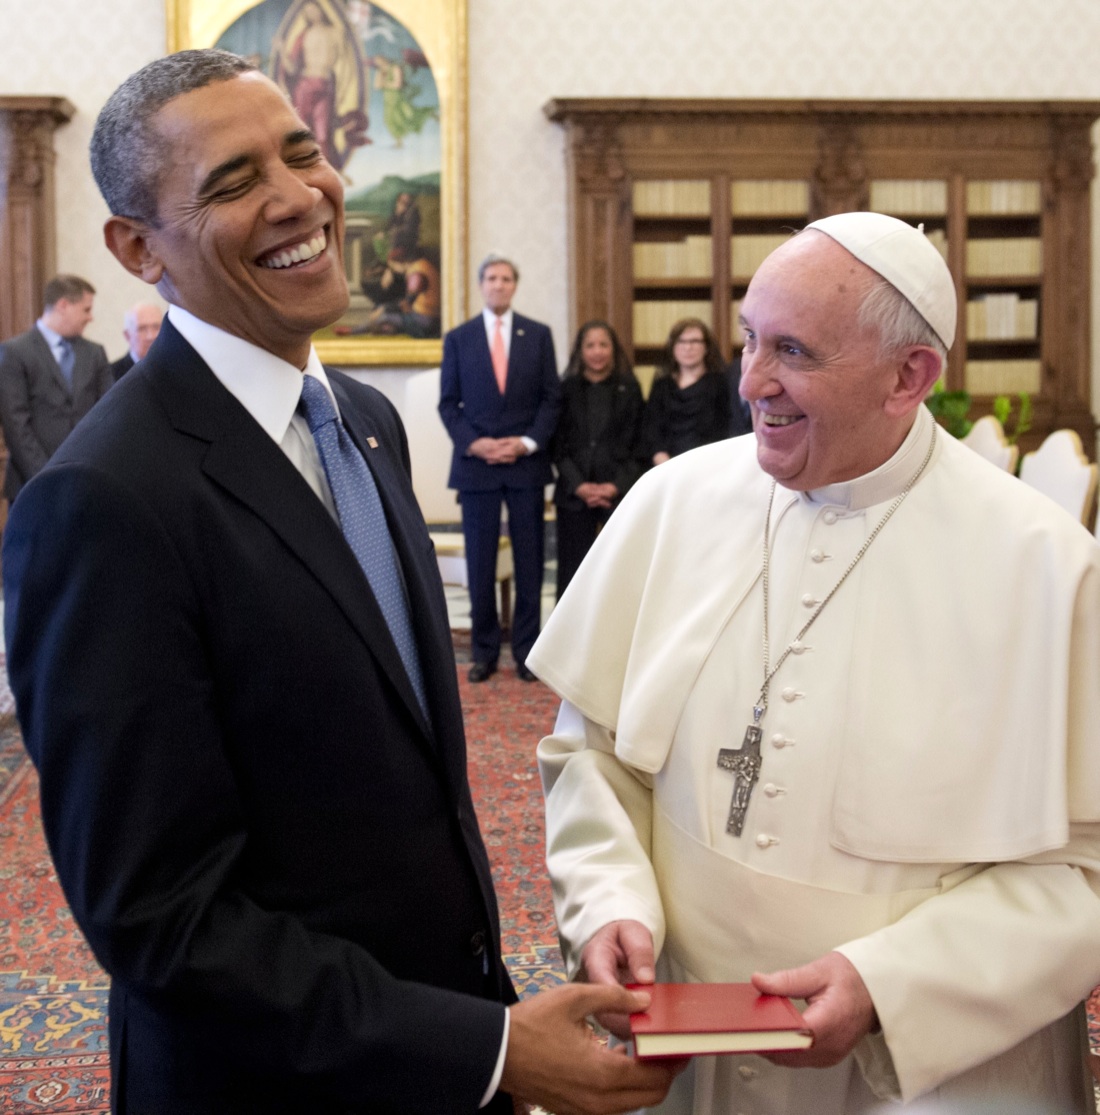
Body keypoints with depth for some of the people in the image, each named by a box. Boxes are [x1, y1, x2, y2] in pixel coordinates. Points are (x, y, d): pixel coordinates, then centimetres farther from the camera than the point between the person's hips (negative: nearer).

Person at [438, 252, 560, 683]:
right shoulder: (458, 338, 6)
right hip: (476, 464, 0)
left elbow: (551, 397, 5)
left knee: (529, 562, 3)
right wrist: (473, 443, -10)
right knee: (480, 565, 2)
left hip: (526, 463, 0)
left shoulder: (538, 335, 7)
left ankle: (527, 650, 12)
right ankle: (484, 651, 11)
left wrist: (528, 442, -9)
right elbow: (448, 403, 5)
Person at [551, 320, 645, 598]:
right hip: (574, 494, 1)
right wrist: (579, 486, -8)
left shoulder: (629, 389, 7)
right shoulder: (567, 390, 8)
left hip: (618, 492, 0)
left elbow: (634, 445, 4)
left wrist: (614, 486, -8)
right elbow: (558, 445, 4)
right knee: (571, 570, -2)